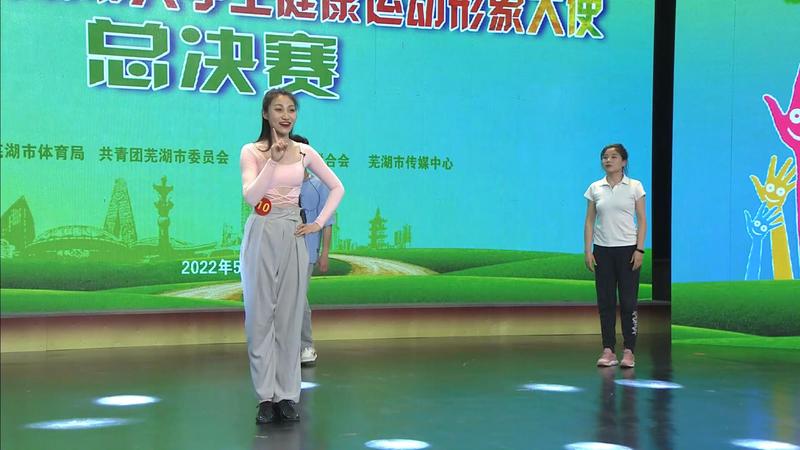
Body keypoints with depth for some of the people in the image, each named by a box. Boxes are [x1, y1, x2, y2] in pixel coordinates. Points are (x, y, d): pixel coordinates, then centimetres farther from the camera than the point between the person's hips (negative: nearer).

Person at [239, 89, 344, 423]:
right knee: (261, 316, 0)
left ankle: (287, 396, 10)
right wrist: (274, 159, -23)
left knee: (290, 317, 3)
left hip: (293, 237, 2)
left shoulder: (305, 153, 6)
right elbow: (250, 196, -16)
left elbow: (337, 188, 14)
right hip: (261, 236, -2)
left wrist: (319, 223, 4)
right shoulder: (252, 152, -2)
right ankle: (266, 396, 7)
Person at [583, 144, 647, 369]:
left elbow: (642, 220, -2)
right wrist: (587, 250, -2)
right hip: (603, 250, 2)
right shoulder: (595, 188, 5)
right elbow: (589, 221, 6)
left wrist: (639, 250, -10)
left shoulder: (635, 186, -1)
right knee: (605, 301, 4)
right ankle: (608, 350, 10)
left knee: (628, 301, -1)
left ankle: (629, 351, 6)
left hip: (627, 249, -2)